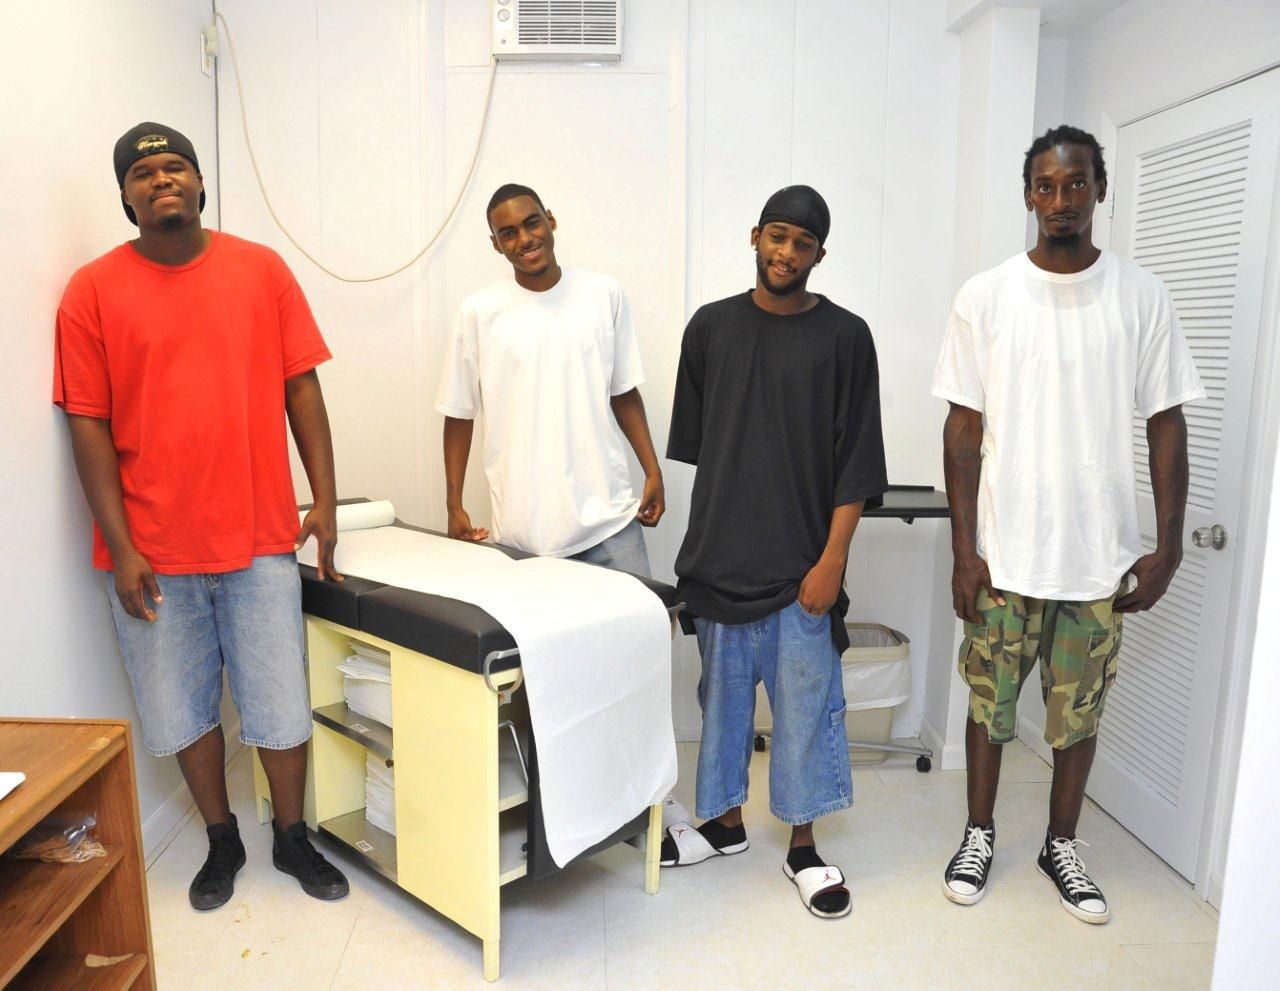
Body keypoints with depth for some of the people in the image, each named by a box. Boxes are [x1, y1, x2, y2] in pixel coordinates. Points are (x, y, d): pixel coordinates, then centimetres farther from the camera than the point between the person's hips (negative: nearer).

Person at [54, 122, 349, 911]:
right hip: (153, 547, 0)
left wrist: (325, 500, -2)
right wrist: (120, 548, -7)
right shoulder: (93, 290, -1)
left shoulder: (261, 269, 2)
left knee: (281, 702, 8)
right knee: (183, 705, 14)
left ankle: (293, 838, 31)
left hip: (259, 534, 0)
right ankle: (222, 841, 36)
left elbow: (301, 387, 2)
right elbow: (89, 426, -2)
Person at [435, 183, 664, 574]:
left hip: (609, 516, 2)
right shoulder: (479, 311, -1)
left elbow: (624, 393, 10)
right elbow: (459, 413, 5)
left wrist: (653, 471, 6)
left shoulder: (604, 294, 4)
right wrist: (454, 505, 4)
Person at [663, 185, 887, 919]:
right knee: (723, 693, 14)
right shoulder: (711, 327, 5)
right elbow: (693, 441, 10)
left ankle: (804, 845, 25)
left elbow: (857, 462, -5)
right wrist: (708, 530, 10)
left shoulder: (844, 336, -3)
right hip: (720, 555, 3)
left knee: (806, 702, 6)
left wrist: (832, 559, -11)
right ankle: (726, 820, 34)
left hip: (802, 563, -2)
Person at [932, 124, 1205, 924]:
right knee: (990, 701, 12)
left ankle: (1062, 845, 35)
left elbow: (1167, 425, 3)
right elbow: (965, 428, -3)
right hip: (1005, 552, -1)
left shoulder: (1143, 297, 0)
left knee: (1079, 709, 14)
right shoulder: (986, 296, -3)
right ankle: (980, 835, 32)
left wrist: (1167, 546, -3)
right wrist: (965, 550, -7)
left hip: (1101, 556, 1)